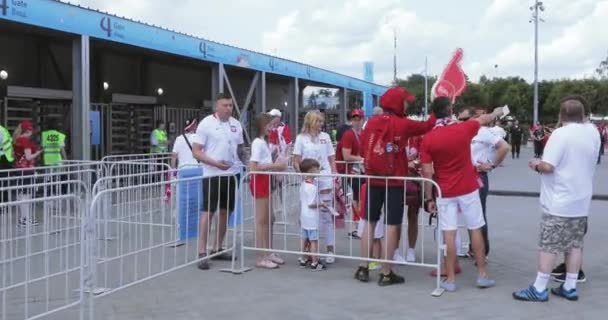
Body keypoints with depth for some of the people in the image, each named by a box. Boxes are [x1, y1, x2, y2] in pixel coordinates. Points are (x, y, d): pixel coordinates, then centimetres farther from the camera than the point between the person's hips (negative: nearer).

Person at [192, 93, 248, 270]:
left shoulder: (236, 124, 8)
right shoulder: (206, 123, -7)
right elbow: (196, 152, -10)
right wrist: (215, 163, -21)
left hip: (232, 174, 6)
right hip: (212, 175, -6)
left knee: (225, 212, 11)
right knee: (208, 212, -4)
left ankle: (217, 249, 23)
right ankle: (202, 253, 1)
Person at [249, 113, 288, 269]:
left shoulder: (264, 142, 14)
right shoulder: (258, 143, -14)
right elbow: (253, 167, -22)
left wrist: (276, 165, 1)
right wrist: (274, 165, -20)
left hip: (266, 181, 10)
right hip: (259, 181, -10)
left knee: (269, 219, 14)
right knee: (262, 220, -4)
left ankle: (268, 253, 23)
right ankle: (261, 258, 3)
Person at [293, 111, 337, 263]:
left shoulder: (325, 137, 8)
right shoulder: (301, 138, 3)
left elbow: (332, 159, 11)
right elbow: (296, 162, 1)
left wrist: (334, 175, 4)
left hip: (325, 180, 1)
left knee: (326, 215, 2)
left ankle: (330, 249, 9)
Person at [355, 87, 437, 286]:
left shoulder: (371, 123, 3)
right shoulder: (403, 124, -8)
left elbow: (363, 148, 8)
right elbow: (427, 127, 4)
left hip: (373, 180, 4)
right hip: (394, 182, -4)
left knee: (369, 223, 12)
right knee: (391, 226, 1)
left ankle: (363, 268, 15)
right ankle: (386, 273, 5)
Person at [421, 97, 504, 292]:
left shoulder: (427, 139, -9)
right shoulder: (464, 129, -7)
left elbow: (427, 172, -9)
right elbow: (483, 119, 16)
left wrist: (429, 198, 0)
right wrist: (497, 113, 37)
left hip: (445, 193, 0)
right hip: (468, 189, 1)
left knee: (449, 234, 1)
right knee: (476, 230, 11)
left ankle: (450, 279, 5)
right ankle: (482, 275, 18)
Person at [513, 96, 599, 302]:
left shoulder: (561, 133, -18)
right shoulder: (593, 133, 5)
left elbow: (548, 166, -23)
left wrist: (536, 165, -4)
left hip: (559, 202, -7)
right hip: (581, 201, 7)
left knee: (549, 245, -1)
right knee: (575, 244, 12)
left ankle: (539, 289, 4)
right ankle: (570, 287, 19)